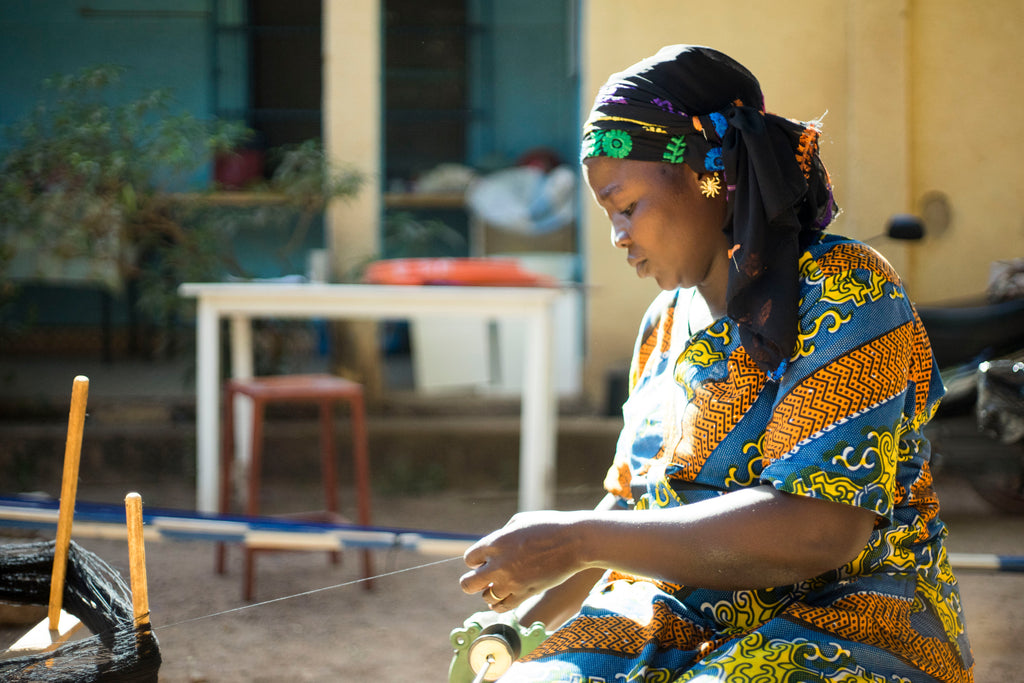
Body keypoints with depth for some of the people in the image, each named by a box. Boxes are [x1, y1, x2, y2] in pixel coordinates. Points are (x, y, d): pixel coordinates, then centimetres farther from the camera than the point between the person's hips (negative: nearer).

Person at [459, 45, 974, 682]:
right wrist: (522, 623, 8)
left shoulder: (846, 294, -12)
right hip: (679, 622, 7)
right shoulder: (669, 319, 12)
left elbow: (816, 531, -22)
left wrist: (577, 540, -21)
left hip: (847, 626, -7)